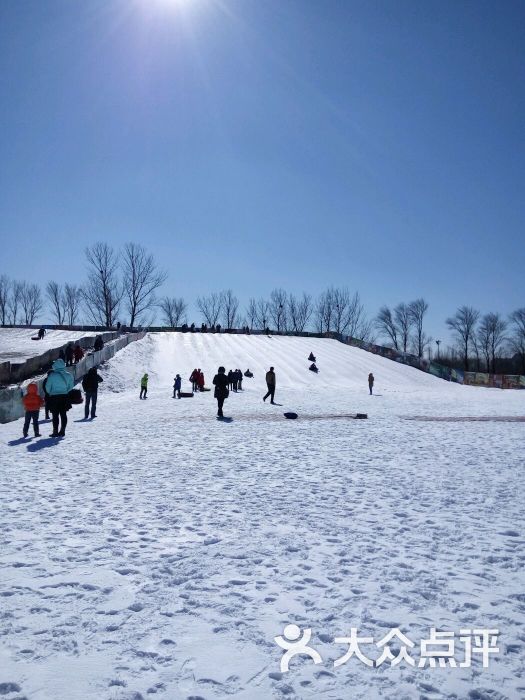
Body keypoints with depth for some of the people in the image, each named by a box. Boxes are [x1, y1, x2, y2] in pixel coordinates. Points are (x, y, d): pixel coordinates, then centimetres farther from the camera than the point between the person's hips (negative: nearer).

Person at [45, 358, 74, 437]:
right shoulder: (68, 375, -2)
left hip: (54, 398, -3)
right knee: (63, 414, 10)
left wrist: (51, 393, 14)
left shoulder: (52, 375, -12)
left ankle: (55, 432, 3)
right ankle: (62, 431, 12)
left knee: (55, 415, 4)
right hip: (64, 397, 3)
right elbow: (71, 386, 6)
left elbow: (47, 387, -5)